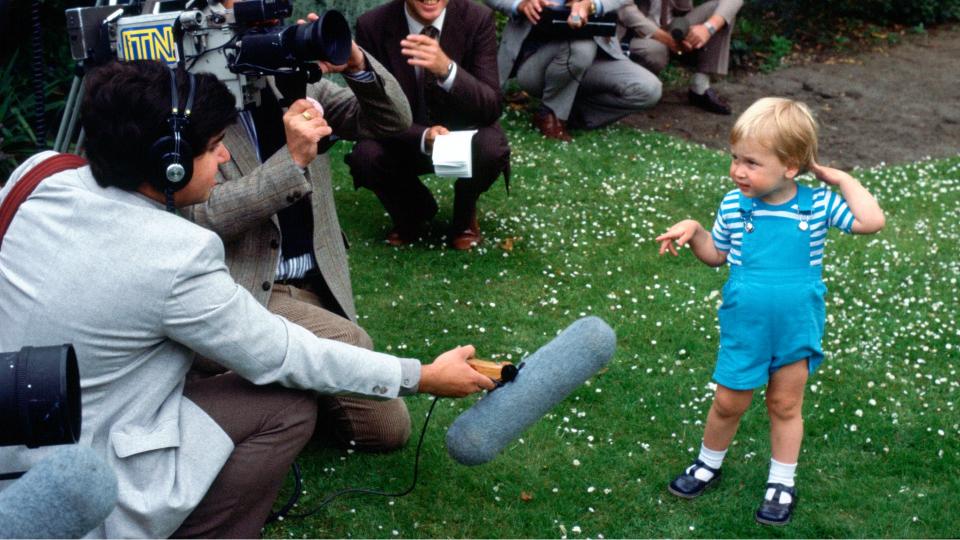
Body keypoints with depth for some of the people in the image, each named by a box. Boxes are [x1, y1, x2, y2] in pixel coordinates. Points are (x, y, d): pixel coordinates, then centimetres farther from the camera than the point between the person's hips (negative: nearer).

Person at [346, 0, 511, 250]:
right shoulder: (373, 25, -18)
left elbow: (491, 107, -24)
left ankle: (464, 213, 2)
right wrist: (423, 136, -36)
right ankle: (413, 209, 6)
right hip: (406, 139, 1)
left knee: (490, 149, -33)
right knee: (365, 156, -29)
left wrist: (447, 69, -44)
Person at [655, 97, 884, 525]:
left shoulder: (817, 204, -11)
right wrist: (692, 231, -11)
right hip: (744, 326, 1)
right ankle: (708, 464, 37)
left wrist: (841, 179, -15)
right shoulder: (734, 206, -8)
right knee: (729, 403, 12)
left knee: (785, 405, 14)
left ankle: (782, 483, 30)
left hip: (798, 326, 0)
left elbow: (871, 221, -19)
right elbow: (717, 254, 6)